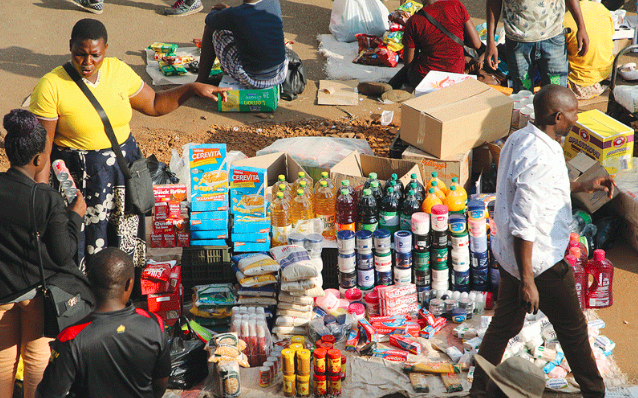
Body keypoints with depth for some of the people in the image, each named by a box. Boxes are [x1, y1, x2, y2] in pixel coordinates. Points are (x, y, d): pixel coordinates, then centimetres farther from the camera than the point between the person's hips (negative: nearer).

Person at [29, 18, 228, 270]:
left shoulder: (118, 71, 0)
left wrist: (192, 89, 1)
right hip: (78, 176, -4)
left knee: (125, 245, 11)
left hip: (123, 167, 4)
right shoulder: (51, 86, -14)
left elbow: (153, 104, 13)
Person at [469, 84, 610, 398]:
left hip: (509, 255, 9)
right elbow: (523, 225, -29)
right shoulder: (540, 159, -30)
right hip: (540, 261, -9)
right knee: (573, 328, 12)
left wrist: (582, 187, 16)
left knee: (504, 324, 19)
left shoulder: (518, 139, 0)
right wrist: (528, 281, -25)